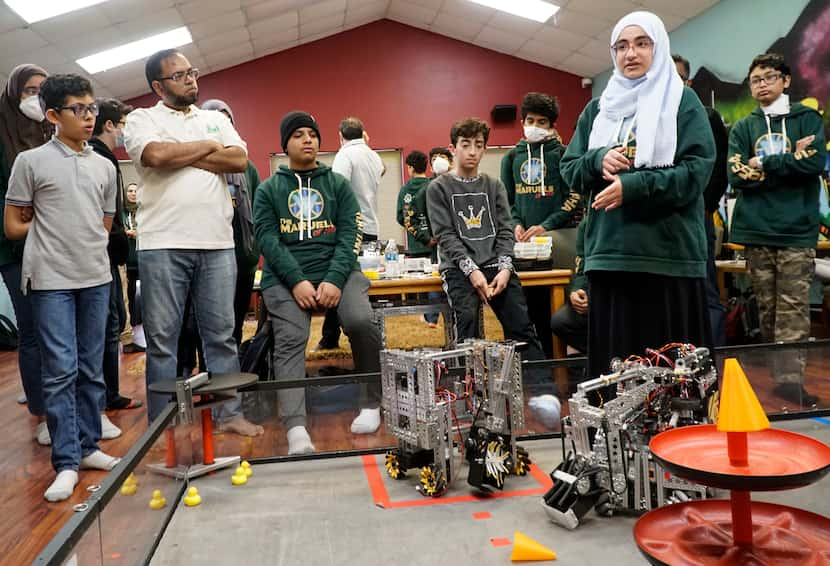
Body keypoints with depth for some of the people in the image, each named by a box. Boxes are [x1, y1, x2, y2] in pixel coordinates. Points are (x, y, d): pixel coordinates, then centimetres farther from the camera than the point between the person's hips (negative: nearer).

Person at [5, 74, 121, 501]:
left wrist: (70, 231, 5)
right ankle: (66, 464, 3)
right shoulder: (31, 162, -1)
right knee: (60, 371, -4)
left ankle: (87, 447, 21)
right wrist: (52, 230, 5)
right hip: (51, 280, -4)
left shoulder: (104, 167, 10)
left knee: (92, 369, 10)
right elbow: (12, 226, 1)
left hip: (96, 278, 4)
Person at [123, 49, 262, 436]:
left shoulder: (216, 119, 18)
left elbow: (239, 160, 2)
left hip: (217, 244, 3)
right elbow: (155, 155, -13)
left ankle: (229, 413, 16)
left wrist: (182, 156, -3)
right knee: (162, 339, 3)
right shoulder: (142, 119, 8)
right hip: (163, 245, -3)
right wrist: (207, 147, 0)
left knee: (221, 335, 7)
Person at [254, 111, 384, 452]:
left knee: (361, 323, -26)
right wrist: (296, 281, -16)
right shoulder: (268, 190, 14)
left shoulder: (338, 184, 16)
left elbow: (349, 234, 4)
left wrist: (335, 279, -14)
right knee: (289, 341, -23)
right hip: (285, 277, 0)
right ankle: (296, 429, -31)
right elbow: (268, 238, 0)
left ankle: (371, 404, -7)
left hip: (336, 271, 0)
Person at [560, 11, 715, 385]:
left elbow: (697, 170, -6)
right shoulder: (597, 109, 18)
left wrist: (633, 186, -17)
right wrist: (598, 160, -7)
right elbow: (569, 168, 14)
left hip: (668, 253, -3)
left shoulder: (682, 101, 5)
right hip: (609, 253, 4)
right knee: (613, 358, 5)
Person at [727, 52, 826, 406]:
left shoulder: (808, 119, 10)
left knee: (793, 309, -6)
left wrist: (762, 163, -4)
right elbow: (736, 175, -1)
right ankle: (778, 375, 14)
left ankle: (790, 379, -4)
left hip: (797, 230, -2)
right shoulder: (742, 129, 15)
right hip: (756, 231, 2)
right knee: (767, 309, 6)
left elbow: (815, 162, -8)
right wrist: (790, 160, -6)